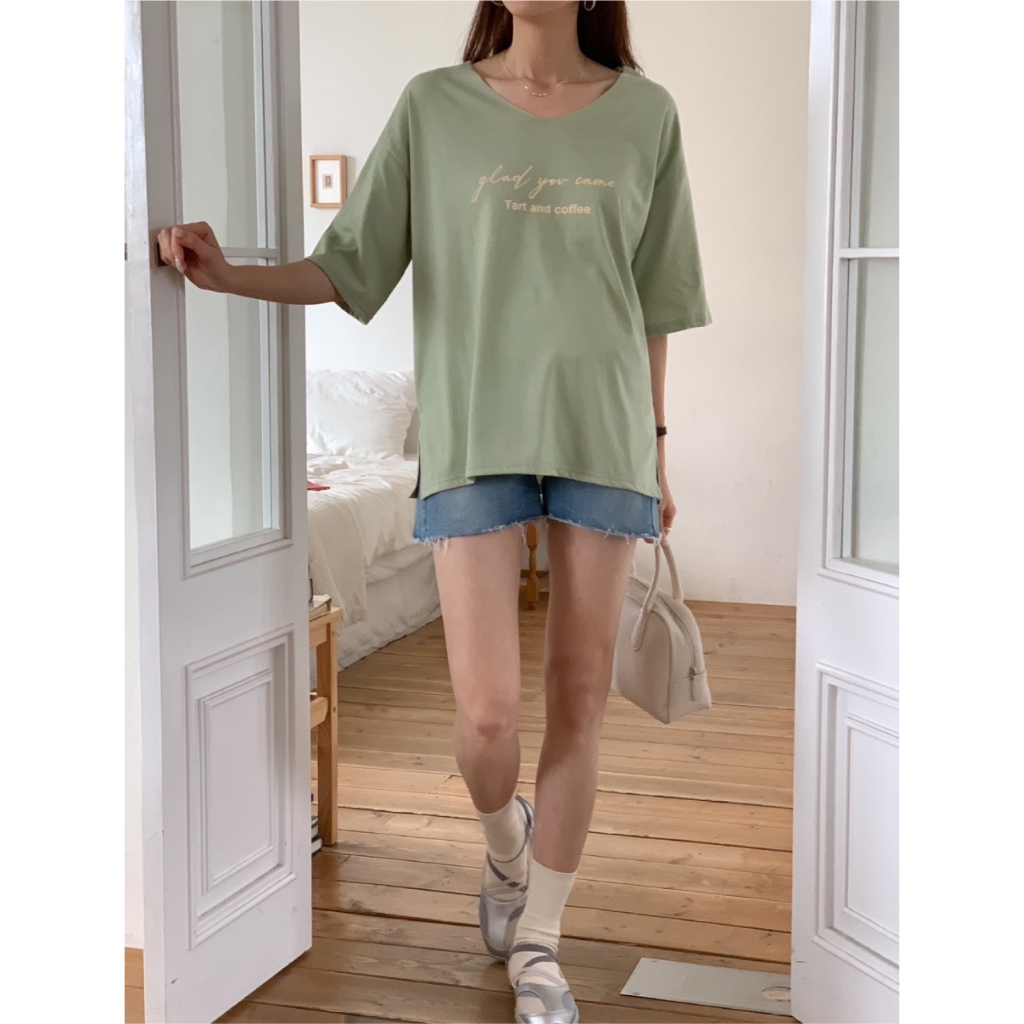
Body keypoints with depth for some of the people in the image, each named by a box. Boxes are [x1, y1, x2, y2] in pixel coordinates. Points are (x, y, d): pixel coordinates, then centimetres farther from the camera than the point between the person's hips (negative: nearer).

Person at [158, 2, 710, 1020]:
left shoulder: (643, 114, 7)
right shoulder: (434, 106, 4)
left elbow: (653, 302, 10)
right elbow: (347, 267, 4)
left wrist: (654, 449, 10)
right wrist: (228, 275, -12)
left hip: (603, 433, 2)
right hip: (475, 433, -1)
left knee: (580, 695, 3)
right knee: (486, 709, -6)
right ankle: (505, 846, 29)